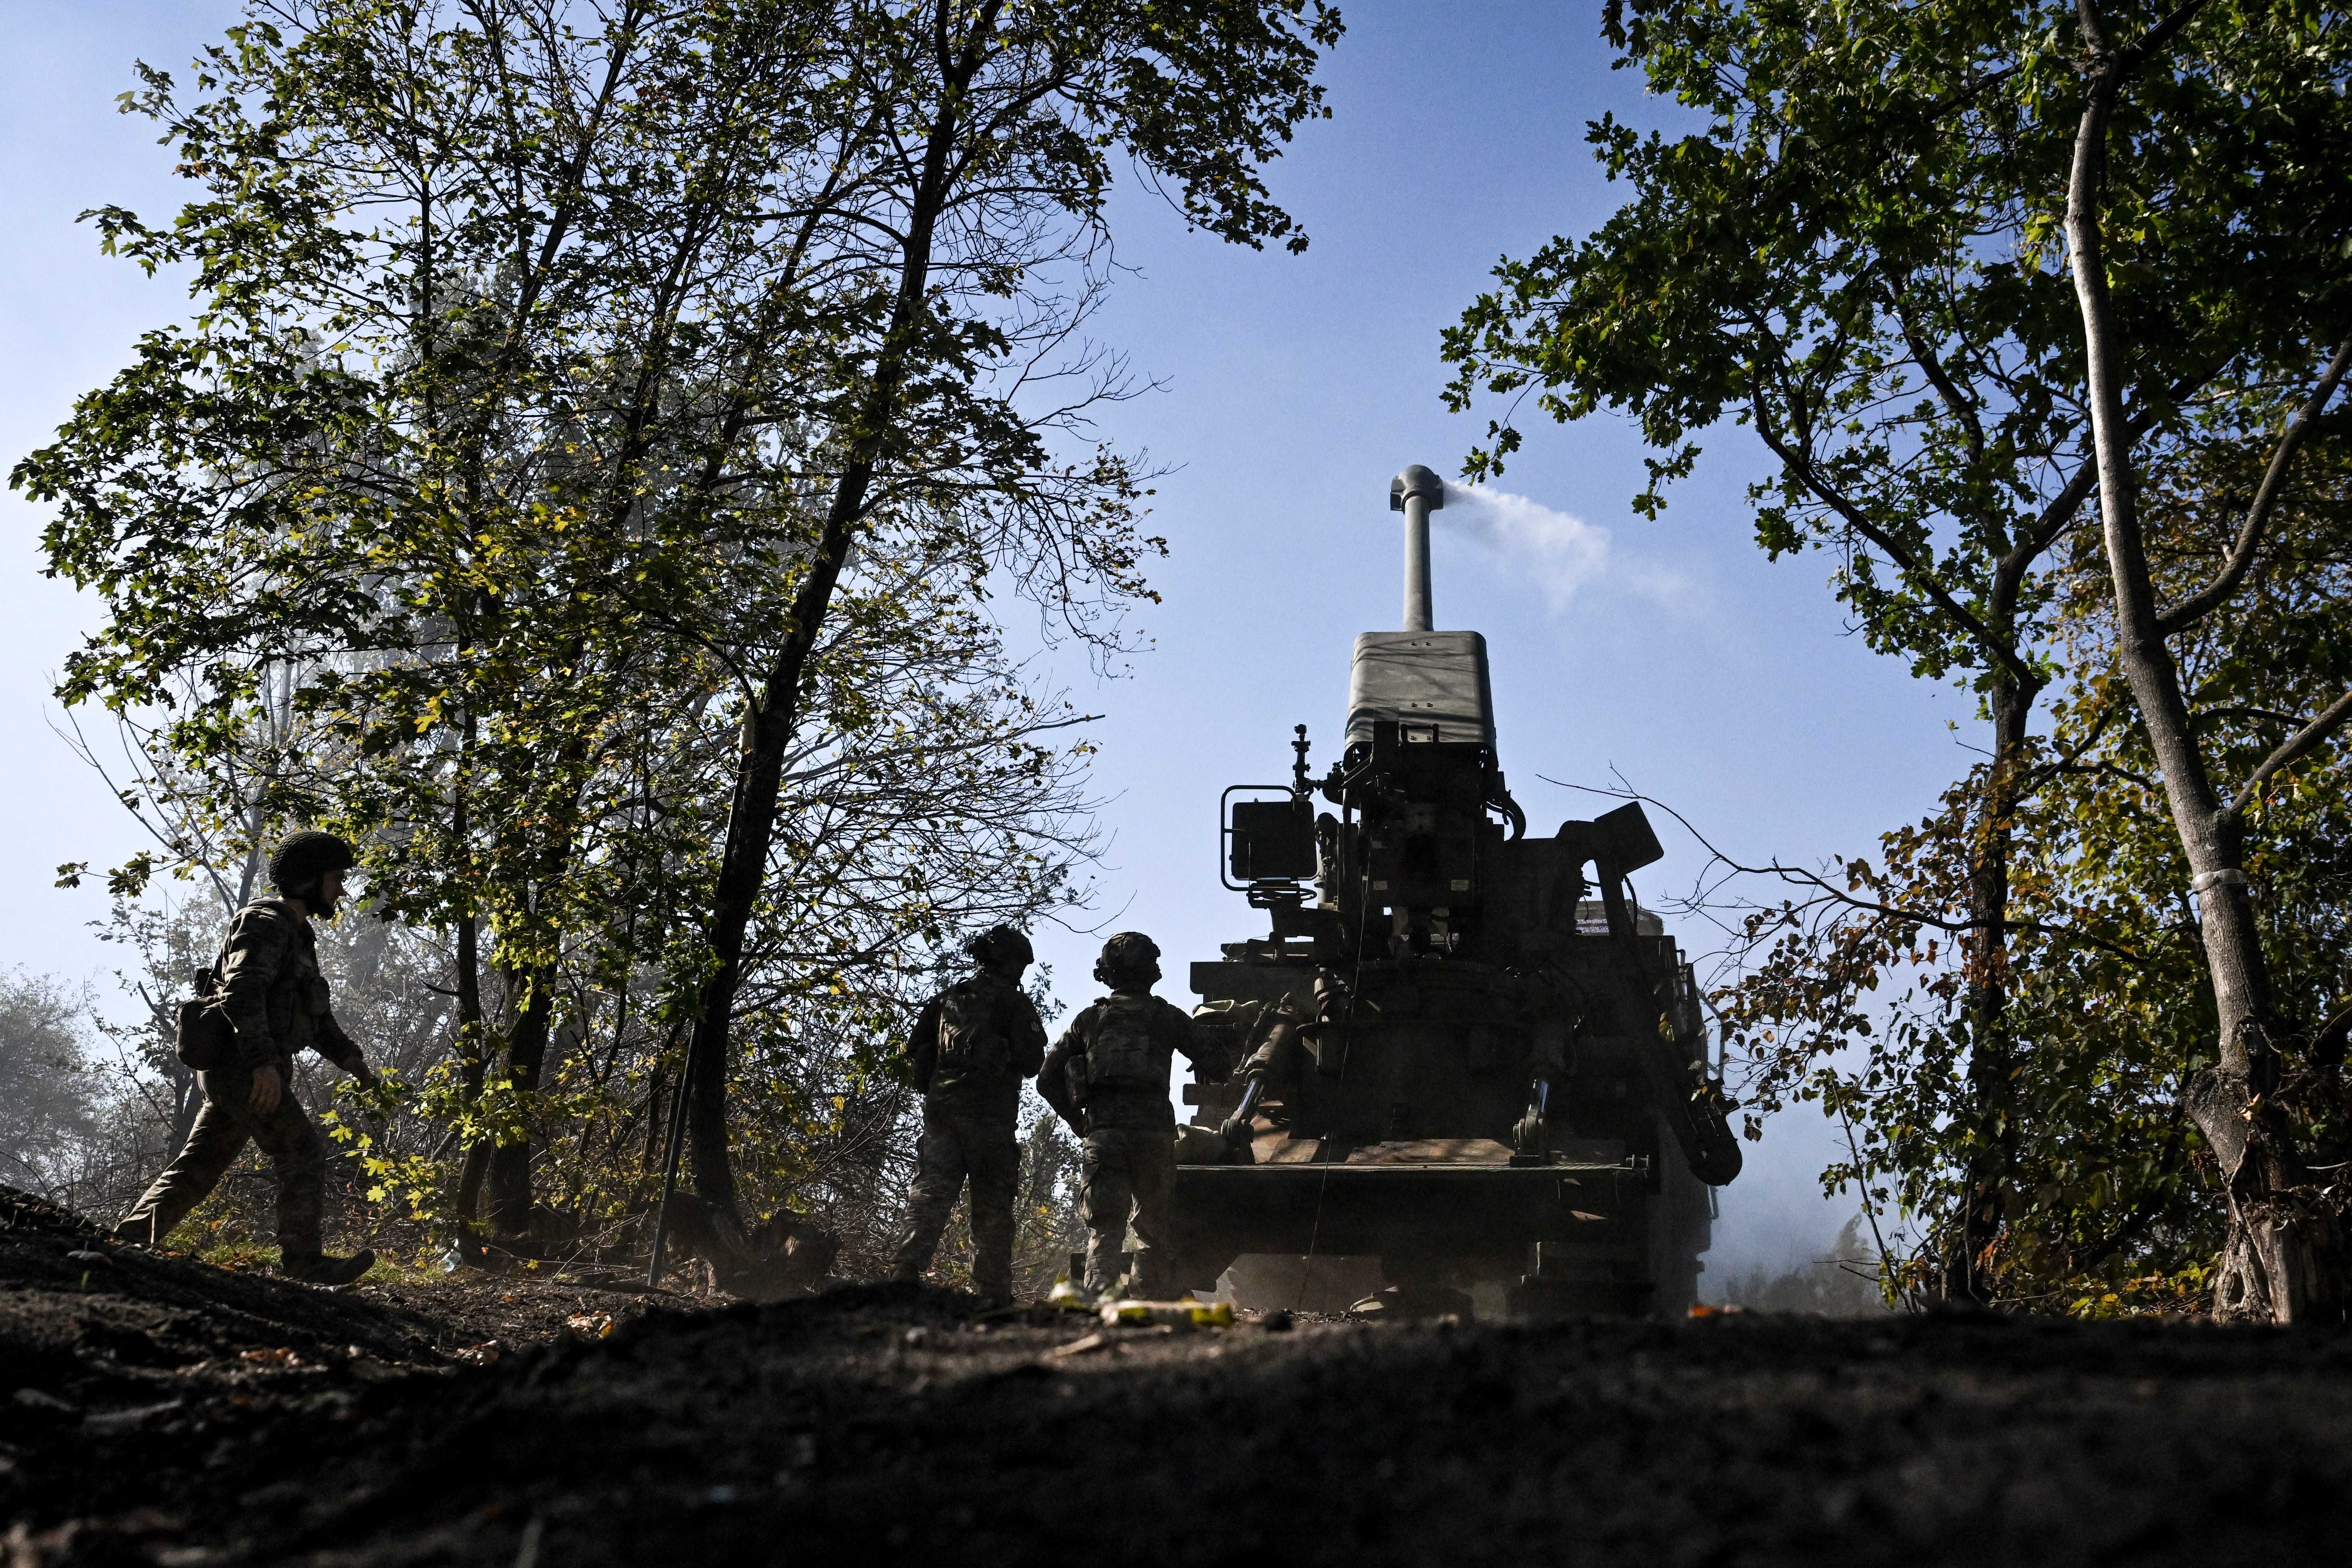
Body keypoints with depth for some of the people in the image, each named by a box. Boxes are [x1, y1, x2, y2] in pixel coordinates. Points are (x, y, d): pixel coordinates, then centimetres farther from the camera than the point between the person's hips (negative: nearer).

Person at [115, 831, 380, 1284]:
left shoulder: (297, 938, 23)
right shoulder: (267, 923, -10)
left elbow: (316, 1017, 26)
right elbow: (242, 991, -23)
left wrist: (351, 1059, 15)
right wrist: (264, 1061, -31)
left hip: (239, 1073, 10)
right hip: (241, 1065, -10)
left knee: (200, 1165, 8)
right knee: (302, 1151, -7)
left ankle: (131, 1241, 7)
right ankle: (302, 1260, -3)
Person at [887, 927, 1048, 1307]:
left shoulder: (946, 998, 16)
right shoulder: (1014, 1002, 1)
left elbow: (915, 1051, 16)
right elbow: (1031, 1062, -3)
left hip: (940, 1107, 4)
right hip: (989, 1113, -4)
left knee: (931, 1189, -2)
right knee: (992, 1204, 1)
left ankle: (910, 1263, -24)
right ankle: (992, 1292, 1)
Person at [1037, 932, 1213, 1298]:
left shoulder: (1089, 1020, 12)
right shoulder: (1166, 1017, 9)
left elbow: (1048, 1080, 12)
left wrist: (1079, 1123, 19)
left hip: (1102, 1134, 1)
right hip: (1154, 1134, 0)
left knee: (1104, 1228, -2)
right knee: (1154, 1229, 10)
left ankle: (1099, 1295, -22)